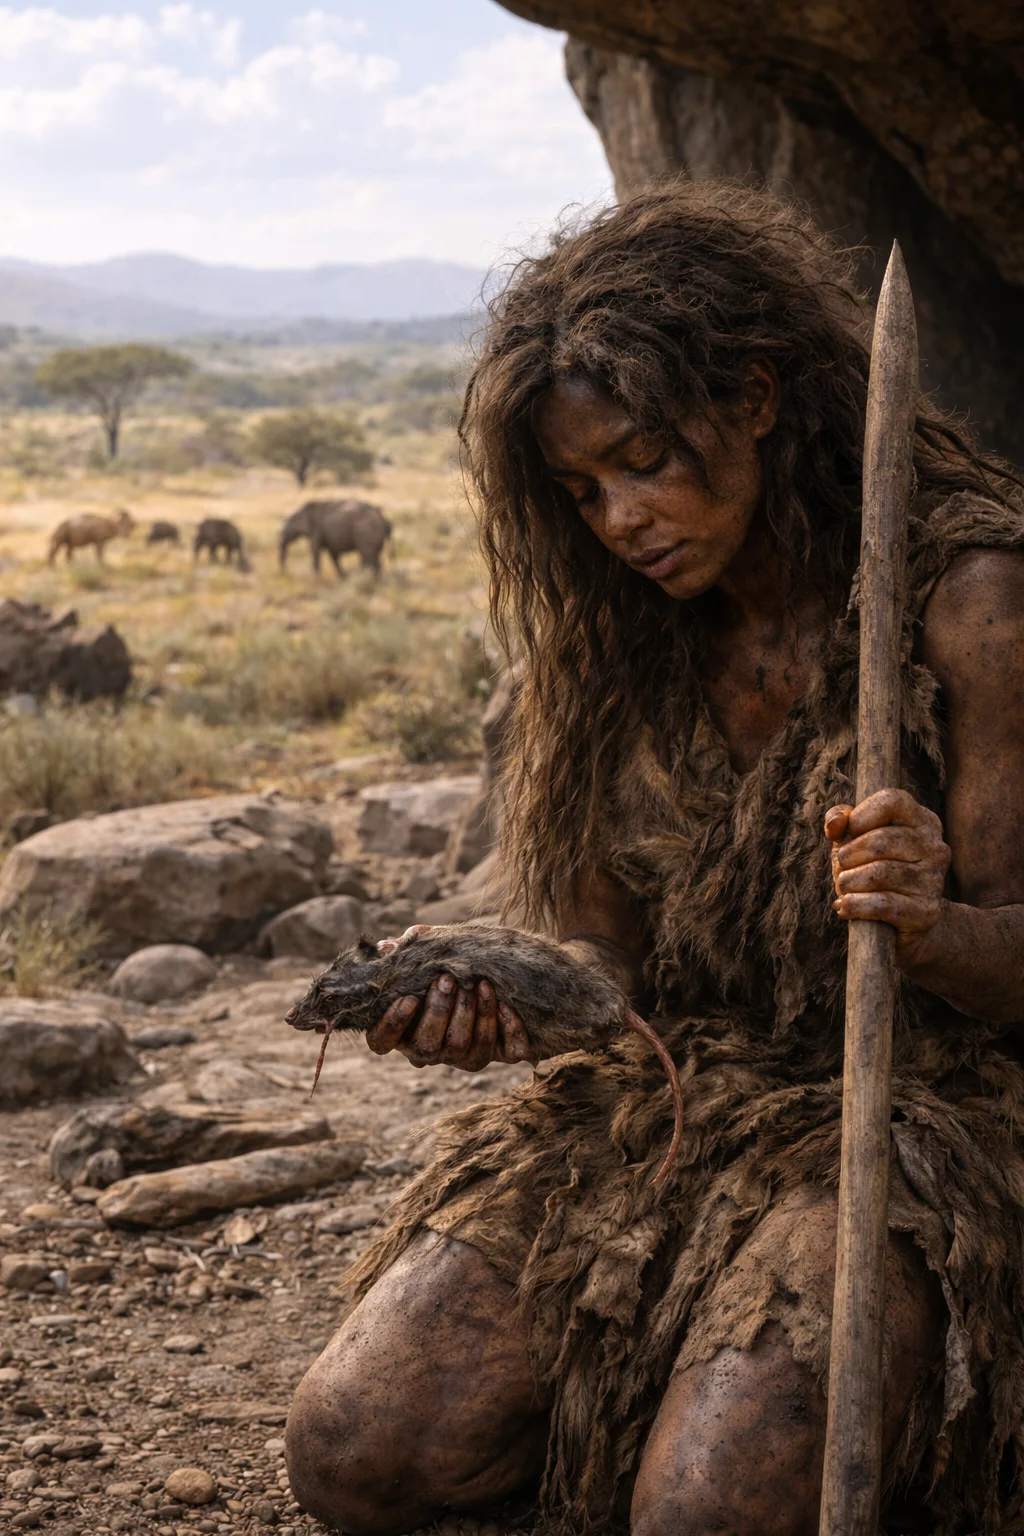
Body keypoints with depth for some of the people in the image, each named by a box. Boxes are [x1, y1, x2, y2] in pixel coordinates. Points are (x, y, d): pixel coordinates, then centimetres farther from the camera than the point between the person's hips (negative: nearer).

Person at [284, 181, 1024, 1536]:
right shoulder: (633, 624, 6)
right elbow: (610, 944, 6)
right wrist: (494, 997, -16)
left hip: (902, 1117, -5)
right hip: (654, 1106, 5)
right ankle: (650, 1393, 16)